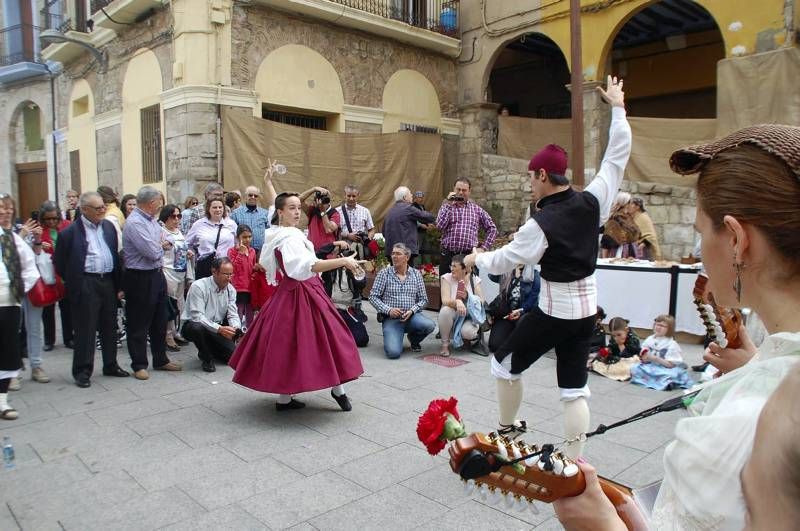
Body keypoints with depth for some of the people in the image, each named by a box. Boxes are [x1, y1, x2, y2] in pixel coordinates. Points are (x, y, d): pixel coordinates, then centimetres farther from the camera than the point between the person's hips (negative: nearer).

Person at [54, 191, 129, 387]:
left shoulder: (109, 226, 9)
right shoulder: (70, 232, -8)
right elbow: (60, 263, -2)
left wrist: (119, 285, 10)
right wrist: (73, 283, 0)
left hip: (108, 281, 6)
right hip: (86, 285, -5)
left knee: (109, 327, 14)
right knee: (85, 329, 1)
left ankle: (111, 365, 27)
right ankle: (82, 371, 11)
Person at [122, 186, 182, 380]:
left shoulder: (152, 220, 9)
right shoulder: (134, 223, -19)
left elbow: (165, 243, 16)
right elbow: (153, 252, -23)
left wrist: (160, 245, -6)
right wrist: (160, 245, -1)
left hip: (157, 275, 9)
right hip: (140, 278, -9)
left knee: (160, 320, 17)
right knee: (139, 324, 4)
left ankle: (160, 360, 29)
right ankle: (139, 365, 15)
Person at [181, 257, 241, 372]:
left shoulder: (230, 289, -2)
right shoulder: (198, 286, -20)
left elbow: (232, 315, -4)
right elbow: (197, 317, -27)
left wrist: (236, 328, -28)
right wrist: (219, 329, -39)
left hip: (217, 329, 5)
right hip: (193, 326, -4)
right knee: (198, 327, -40)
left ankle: (210, 350, 21)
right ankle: (206, 357, -10)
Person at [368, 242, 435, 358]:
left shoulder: (416, 274, 8)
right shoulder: (384, 273, 2)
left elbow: (423, 299, 8)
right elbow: (373, 297, -1)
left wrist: (412, 310, -11)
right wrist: (388, 310, -16)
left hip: (411, 316, 3)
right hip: (391, 318, -2)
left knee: (429, 325, -30)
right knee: (393, 352, -25)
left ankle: (413, 339, 6)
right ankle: (394, 337, 13)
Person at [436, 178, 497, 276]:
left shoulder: (476, 209, 13)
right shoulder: (446, 206, 12)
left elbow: (492, 228, 16)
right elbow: (440, 226, -6)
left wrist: (484, 247, 7)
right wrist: (449, 204, -6)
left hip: (469, 256, 0)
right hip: (448, 256, 0)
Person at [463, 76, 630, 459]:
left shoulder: (541, 223, -20)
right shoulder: (592, 202, -6)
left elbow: (503, 261, -10)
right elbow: (617, 155, 5)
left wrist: (476, 258, 10)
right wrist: (617, 108, 14)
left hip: (553, 311, -6)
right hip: (587, 310, 6)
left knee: (504, 365, 18)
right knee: (575, 390, 12)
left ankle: (507, 429, 35)